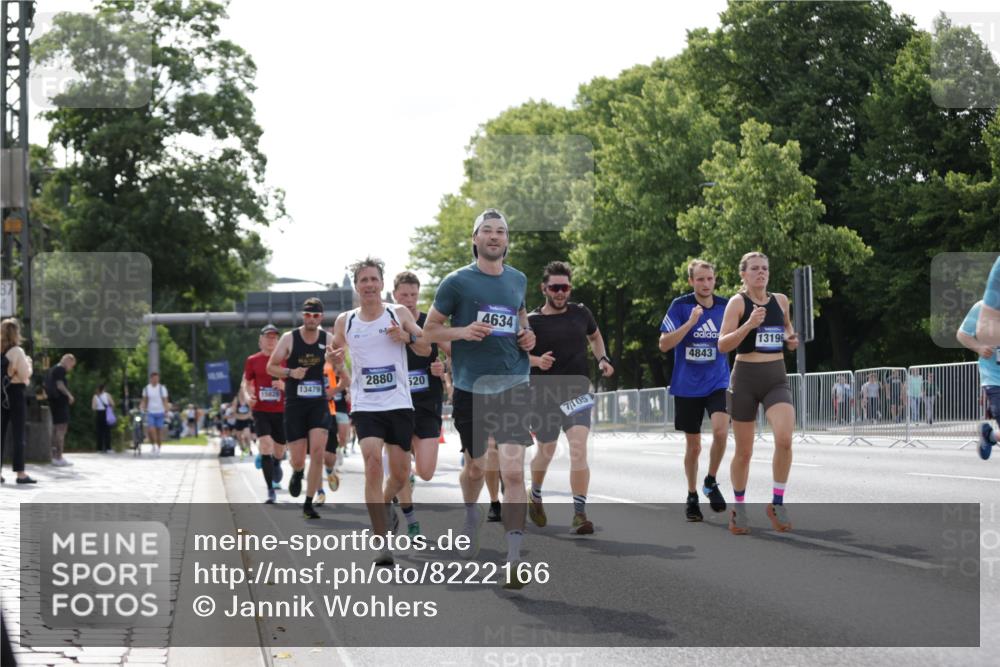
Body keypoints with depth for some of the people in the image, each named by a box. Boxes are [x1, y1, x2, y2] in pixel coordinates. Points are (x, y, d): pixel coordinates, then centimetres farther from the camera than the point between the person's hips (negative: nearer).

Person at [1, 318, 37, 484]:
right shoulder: (17, 352, -11)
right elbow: (24, 375, -13)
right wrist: (29, 364, 4)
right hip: (16, 393, -5)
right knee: (17, 434, -2)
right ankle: (20, 473, -3)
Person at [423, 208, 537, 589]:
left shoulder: (518, 280, 8)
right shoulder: (457, 282, -2)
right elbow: (429, 330, 3)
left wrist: (527, 337, 7)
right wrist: (463, 332, -15)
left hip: (513, 385, 1)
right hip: (470, 387, -1)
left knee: (513, 469, -14)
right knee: (474, 467, 15)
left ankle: (514, 560, -14)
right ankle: (471, 518, 49)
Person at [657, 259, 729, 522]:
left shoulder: (726, 306, 1)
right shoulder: (680, 306, -6)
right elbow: (664, 344, -13)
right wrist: (690, 322, -22)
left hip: (718, 384, 1)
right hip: (687, 387, -1)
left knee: (720, 431, -23)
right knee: (693, 445, 7)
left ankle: (711, 482, 1)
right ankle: (692, 497, 25)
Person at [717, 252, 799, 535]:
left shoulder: (781, 300, 8)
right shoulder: (738, 302, -5)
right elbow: (723, 345, -12)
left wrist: (792, 339, 7)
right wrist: (749, 325, -26)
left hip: (777, 379, 2)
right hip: (745, 378, -2)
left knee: (784, 439, -21)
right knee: (744, 452, 5)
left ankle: (778, 504, -6)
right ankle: (739, 509, 25)